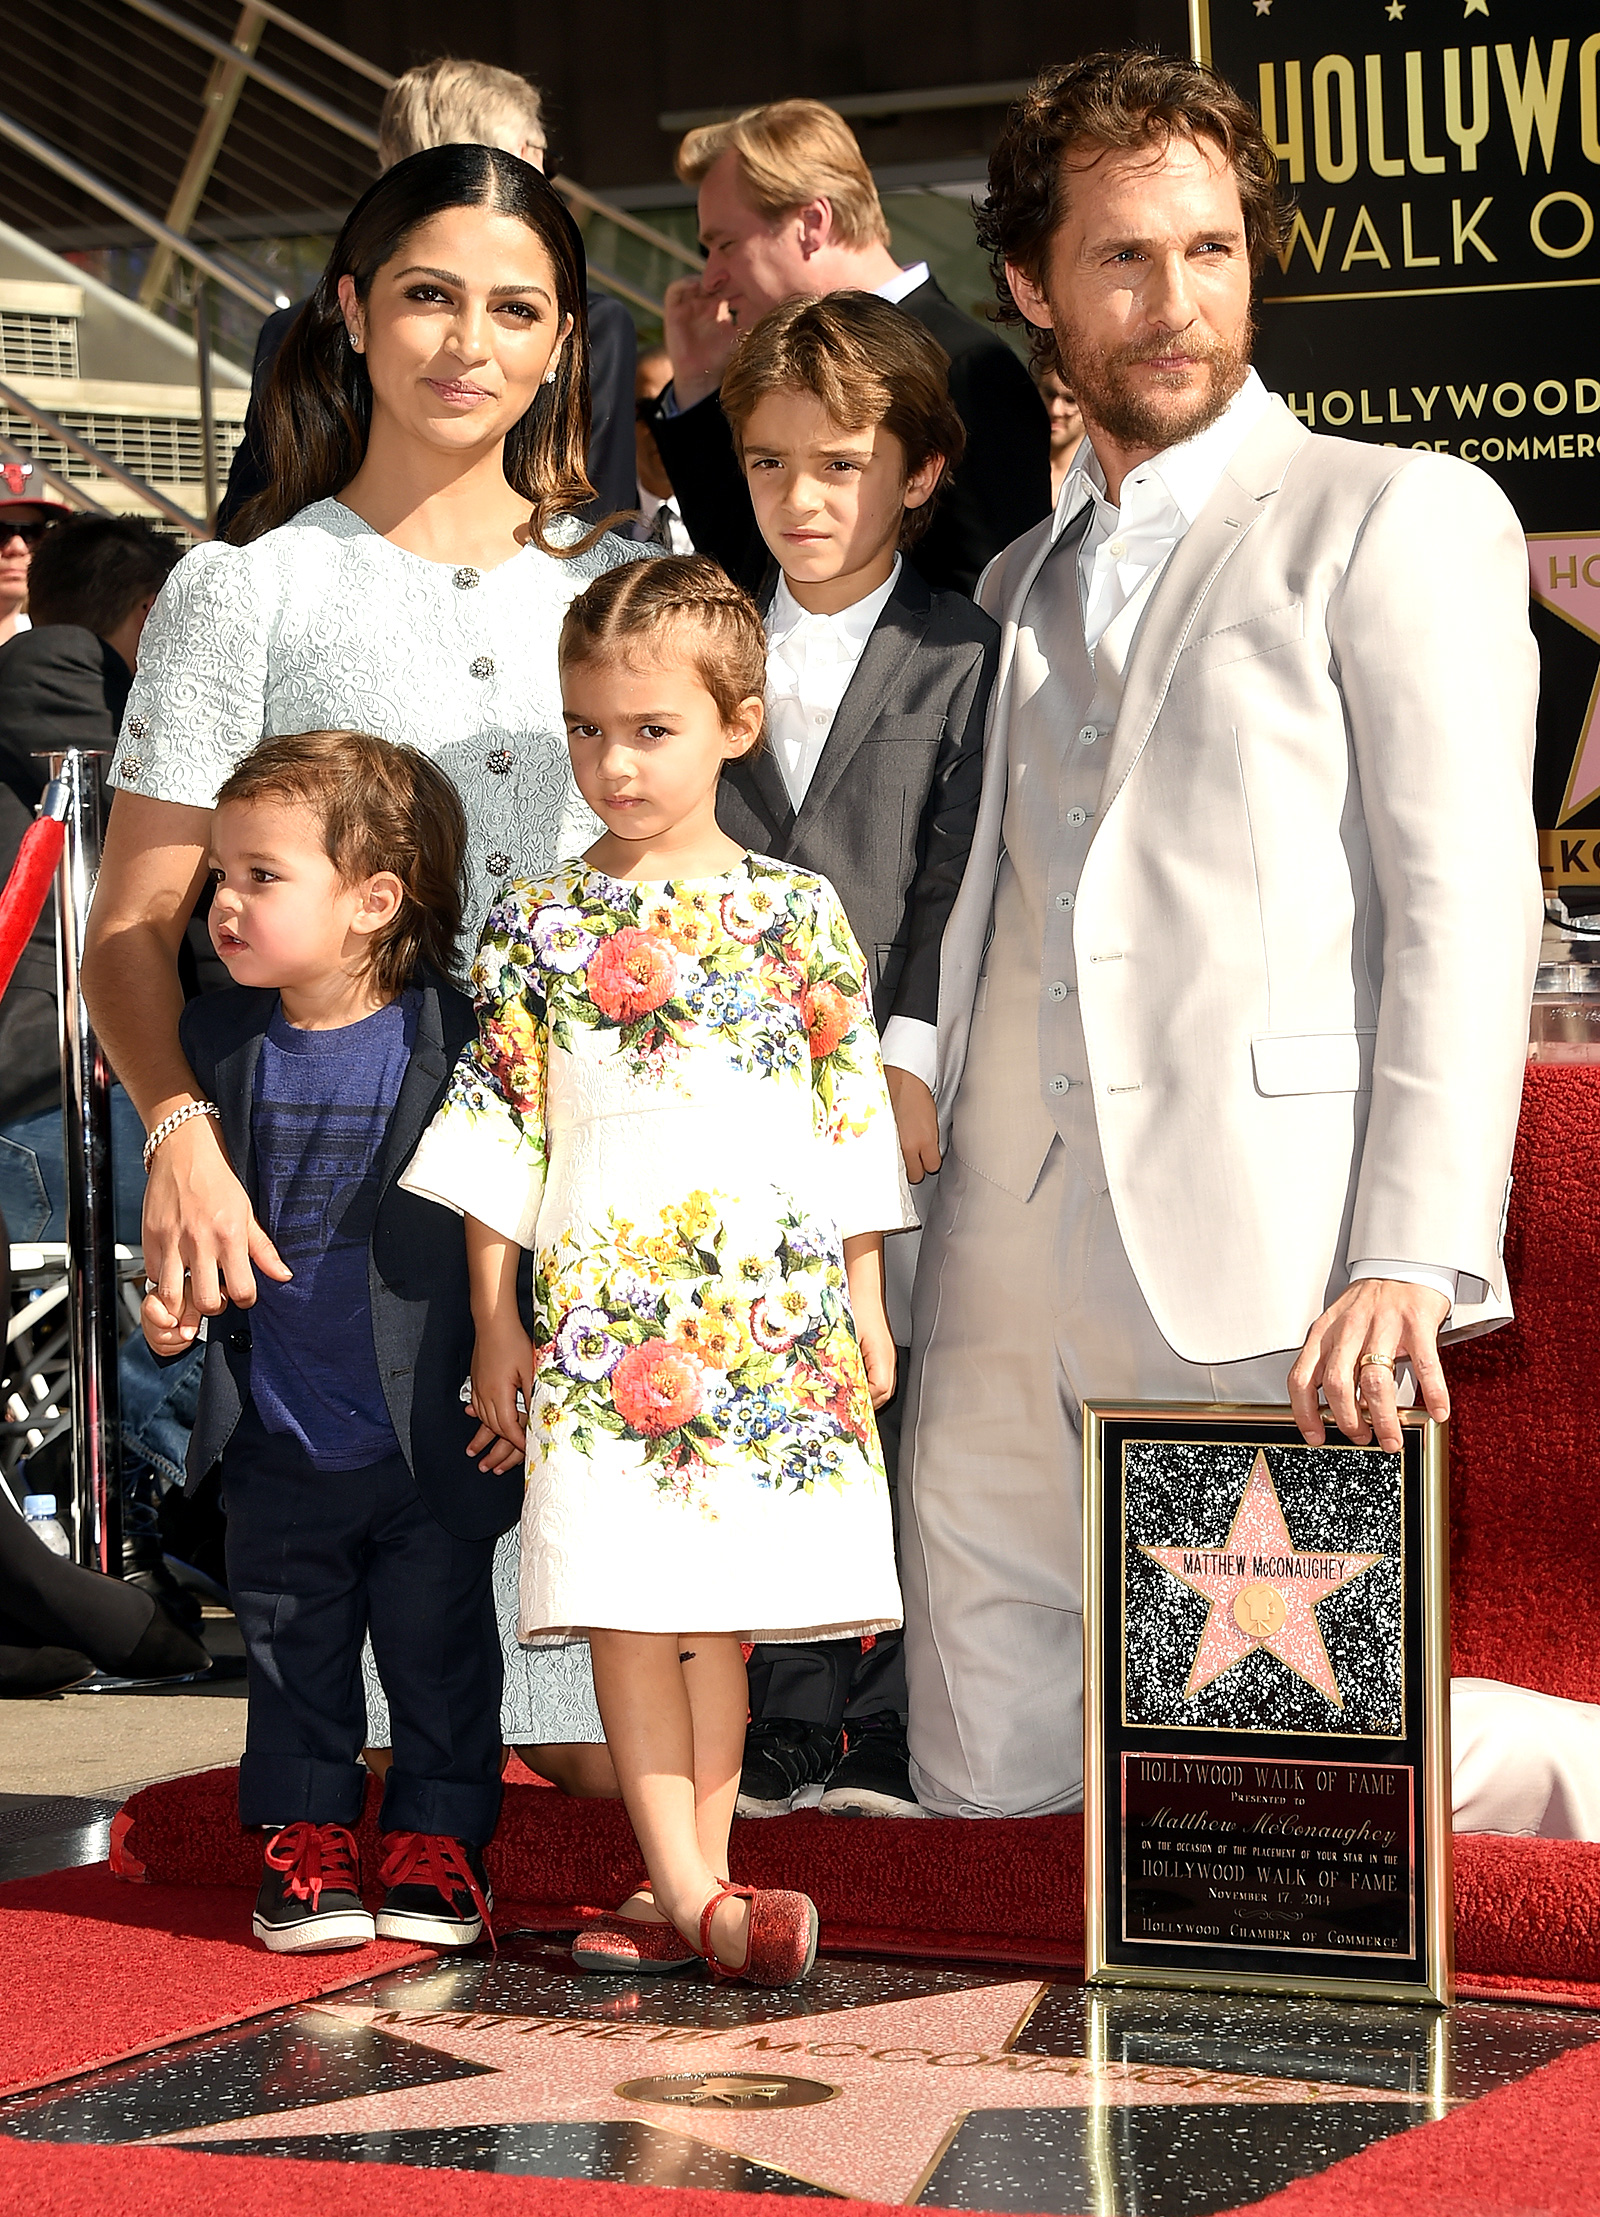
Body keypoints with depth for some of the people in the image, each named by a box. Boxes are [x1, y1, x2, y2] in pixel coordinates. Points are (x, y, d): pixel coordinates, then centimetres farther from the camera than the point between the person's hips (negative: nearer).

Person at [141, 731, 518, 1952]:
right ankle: (307, 1835, 28)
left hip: (436, 1445, -4)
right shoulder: (220, 1042, -1)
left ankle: (437, 1839, 24)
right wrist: (174, 1291, -3)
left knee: (440, 1649, 9)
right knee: (294, 1655, 14)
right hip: (279, 1447, 4)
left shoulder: (460, 1042, -14)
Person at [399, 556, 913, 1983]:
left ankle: (695, 1891, 10)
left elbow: (852, 1116, 9)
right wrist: (495, 1322, 5)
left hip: (773, 1308, 0)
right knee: (625, 1603, -6)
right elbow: (501, 1133, 8)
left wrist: (866, 1304, 7)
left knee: (722, 1606, 3)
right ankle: (688, 1897, -4)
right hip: (604, 1312, 0)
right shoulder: (539, 926, 6)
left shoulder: (798, 913, 6)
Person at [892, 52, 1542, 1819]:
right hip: (1003, 1278, 6)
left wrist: (1414, 1264, -14)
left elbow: (1463, 905, -5)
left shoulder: (1400, 516, 4)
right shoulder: (1019, 583, 23)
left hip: (1266, 1276, -6)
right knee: (988, 1801, 5)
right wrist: (896, 1063, 7)